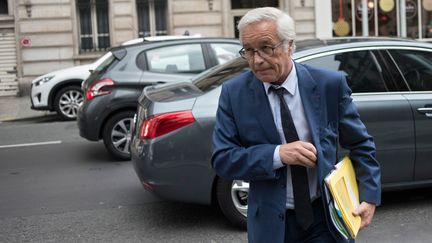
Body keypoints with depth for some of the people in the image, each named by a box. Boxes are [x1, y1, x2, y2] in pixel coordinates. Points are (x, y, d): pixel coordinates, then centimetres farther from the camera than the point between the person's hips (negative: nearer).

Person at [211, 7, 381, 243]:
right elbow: (221, 159, -9)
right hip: (271, 222, 1)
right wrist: (277, 154, -21)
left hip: (326, 216, 0)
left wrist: (369, 196, -6)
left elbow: (360, 144, 2)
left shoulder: (330, 84, -8)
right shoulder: (234, 93, -8)